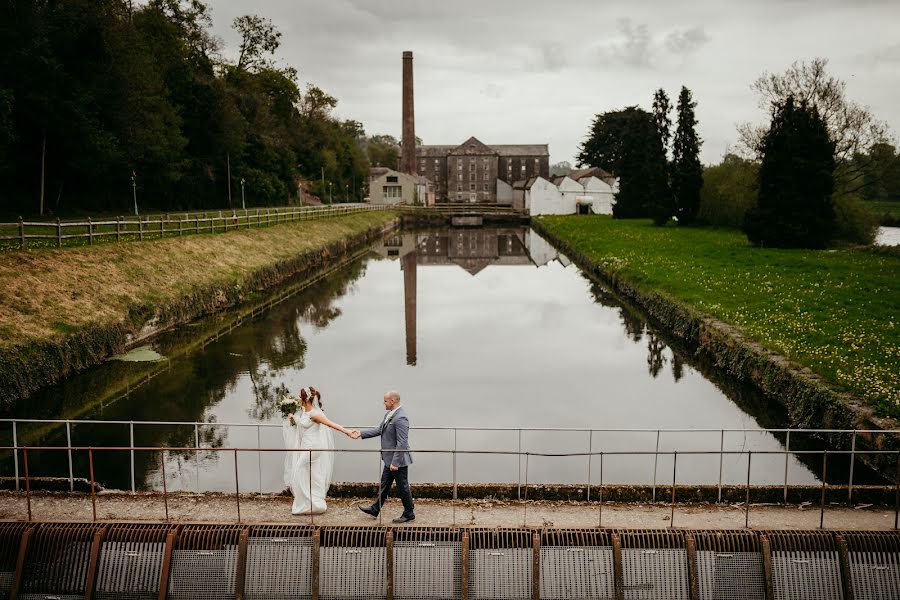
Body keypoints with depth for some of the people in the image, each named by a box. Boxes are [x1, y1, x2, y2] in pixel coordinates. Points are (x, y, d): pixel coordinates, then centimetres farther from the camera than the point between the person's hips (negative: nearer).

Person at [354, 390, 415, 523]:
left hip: (398, 460, -10)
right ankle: (375, 509, 33)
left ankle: (409, 513, 20)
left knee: (402, 487, 5)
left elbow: (402, 443, -26)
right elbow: (379, 430, 16)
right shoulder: (389, 414, 6)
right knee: (384, 485, 20)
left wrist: (395, 462, -25)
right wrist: (361, 434, 12)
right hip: (390, 459, 10)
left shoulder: (400, 418, -25)